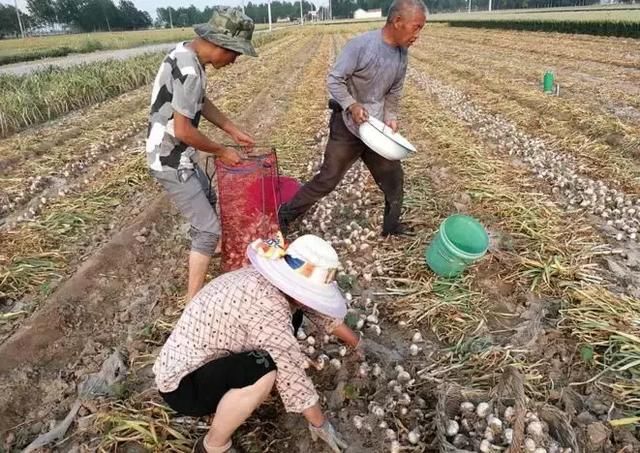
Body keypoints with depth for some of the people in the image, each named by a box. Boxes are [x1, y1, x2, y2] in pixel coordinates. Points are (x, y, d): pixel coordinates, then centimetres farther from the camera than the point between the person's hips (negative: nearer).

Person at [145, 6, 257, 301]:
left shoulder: (188, 56, 3)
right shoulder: (189, 70, -28)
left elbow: (202, 103, 16)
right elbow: (183, 131, -28)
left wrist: (233, 131, 16)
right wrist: (221, 151, -13)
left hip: (177, 155, 10)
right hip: (171, 161, -10)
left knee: (207, 198, 31)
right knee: (209, 228, -6)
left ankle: (204, 246, 57)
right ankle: (194, 300, 3)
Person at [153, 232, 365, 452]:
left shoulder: (272, 279, -7)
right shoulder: (266, 303, -33)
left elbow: (319, 312, 7)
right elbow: (291, 371, -26)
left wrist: (357, 343, 21)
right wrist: (319, 423, -11)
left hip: (207, 360, 8)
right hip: (182, 384, -8)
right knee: (264, 370, -32)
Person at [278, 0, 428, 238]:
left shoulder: (402, 54, 1)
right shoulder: (361, 45, -21)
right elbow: (334, 80, -16)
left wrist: (391, 117, -1)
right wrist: (352, 105, -28)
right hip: (347, 126, -7)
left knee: (393, 175, 13)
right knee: (327, 180, -1)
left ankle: (392, 224, 33)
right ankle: (285, 216, 15)